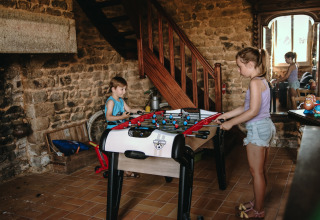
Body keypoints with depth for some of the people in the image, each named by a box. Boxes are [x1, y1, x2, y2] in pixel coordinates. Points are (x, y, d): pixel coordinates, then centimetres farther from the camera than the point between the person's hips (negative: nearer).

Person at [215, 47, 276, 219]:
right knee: (261, 169, 19)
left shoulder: (255, 82, -18)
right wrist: (226, 115, 14)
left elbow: (253, 111, -24)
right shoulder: (262, 80, 12)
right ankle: (257, 202, 34)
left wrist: (231, 123, -17)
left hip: (257, 129, -10)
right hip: (265, 127, 10)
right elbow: (246, 107, 14)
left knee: (256, 171, 2)